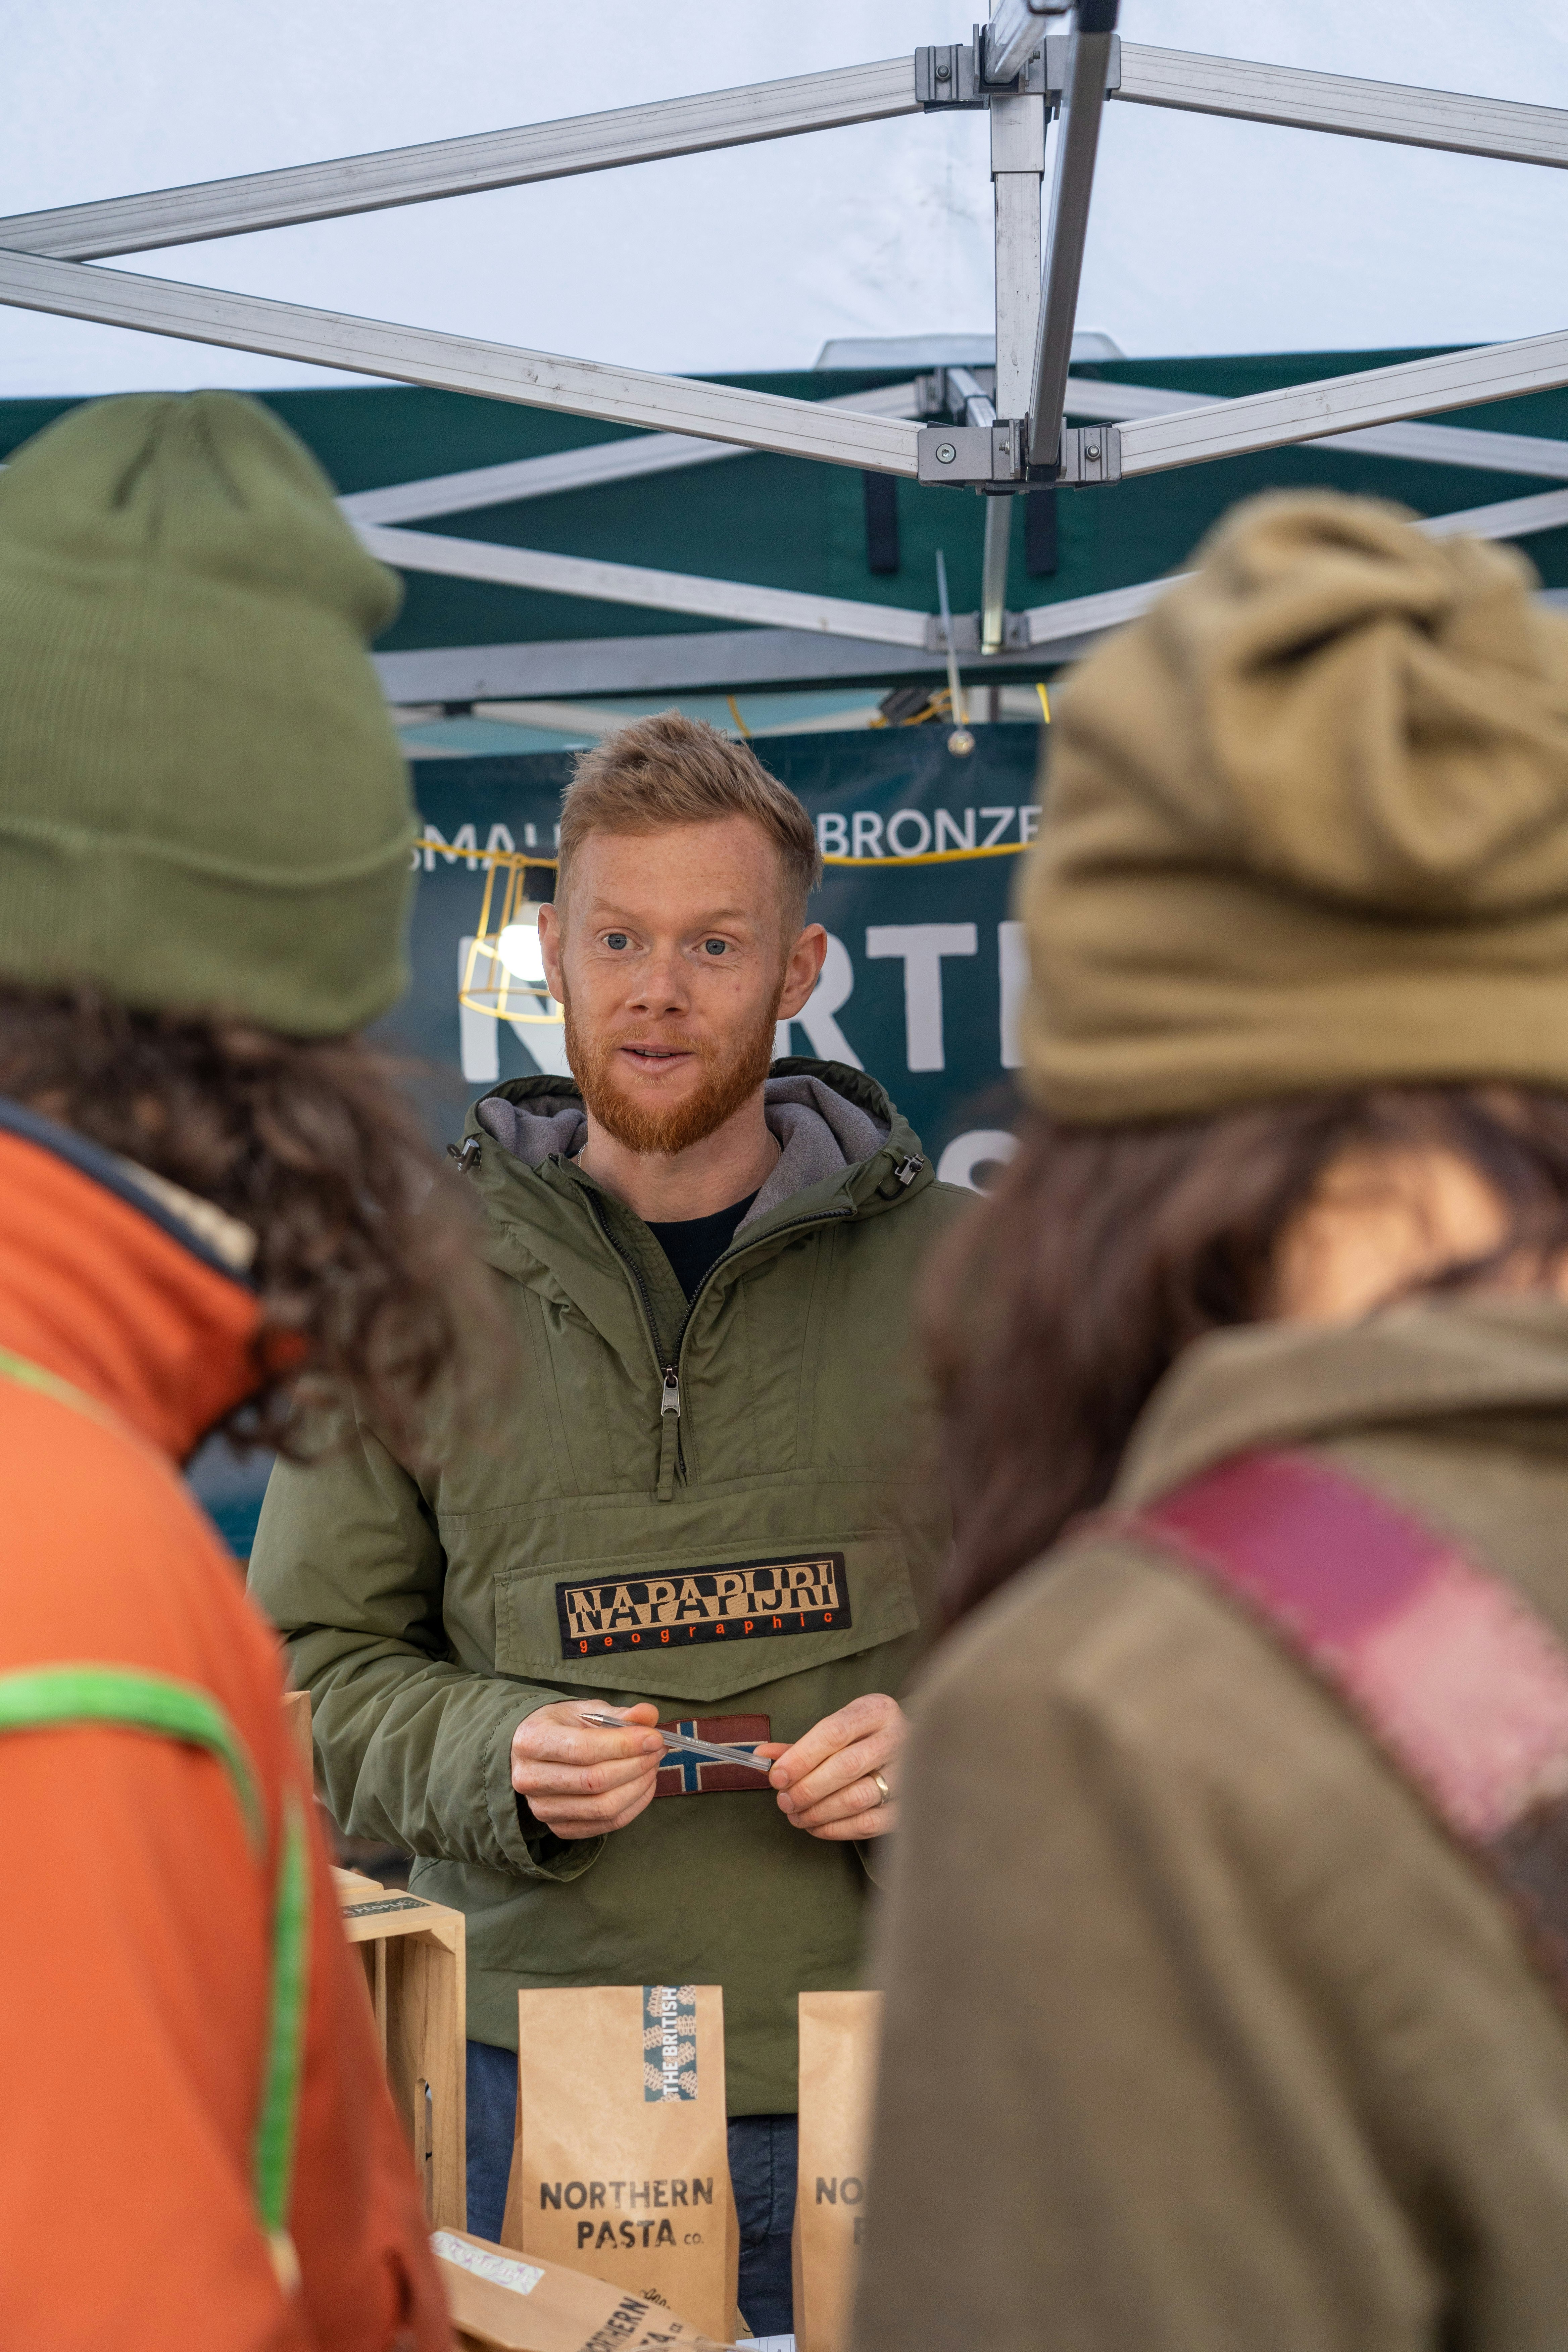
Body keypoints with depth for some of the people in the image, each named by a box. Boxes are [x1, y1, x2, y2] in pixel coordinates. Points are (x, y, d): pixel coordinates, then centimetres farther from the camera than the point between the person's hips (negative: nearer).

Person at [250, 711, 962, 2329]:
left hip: (885, 2077, 0)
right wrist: (493, 1757, -12)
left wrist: (949, 1742, -10)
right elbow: (320, 1666, 8)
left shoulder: (947, 1270, 4)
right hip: (535, 2063, 0)